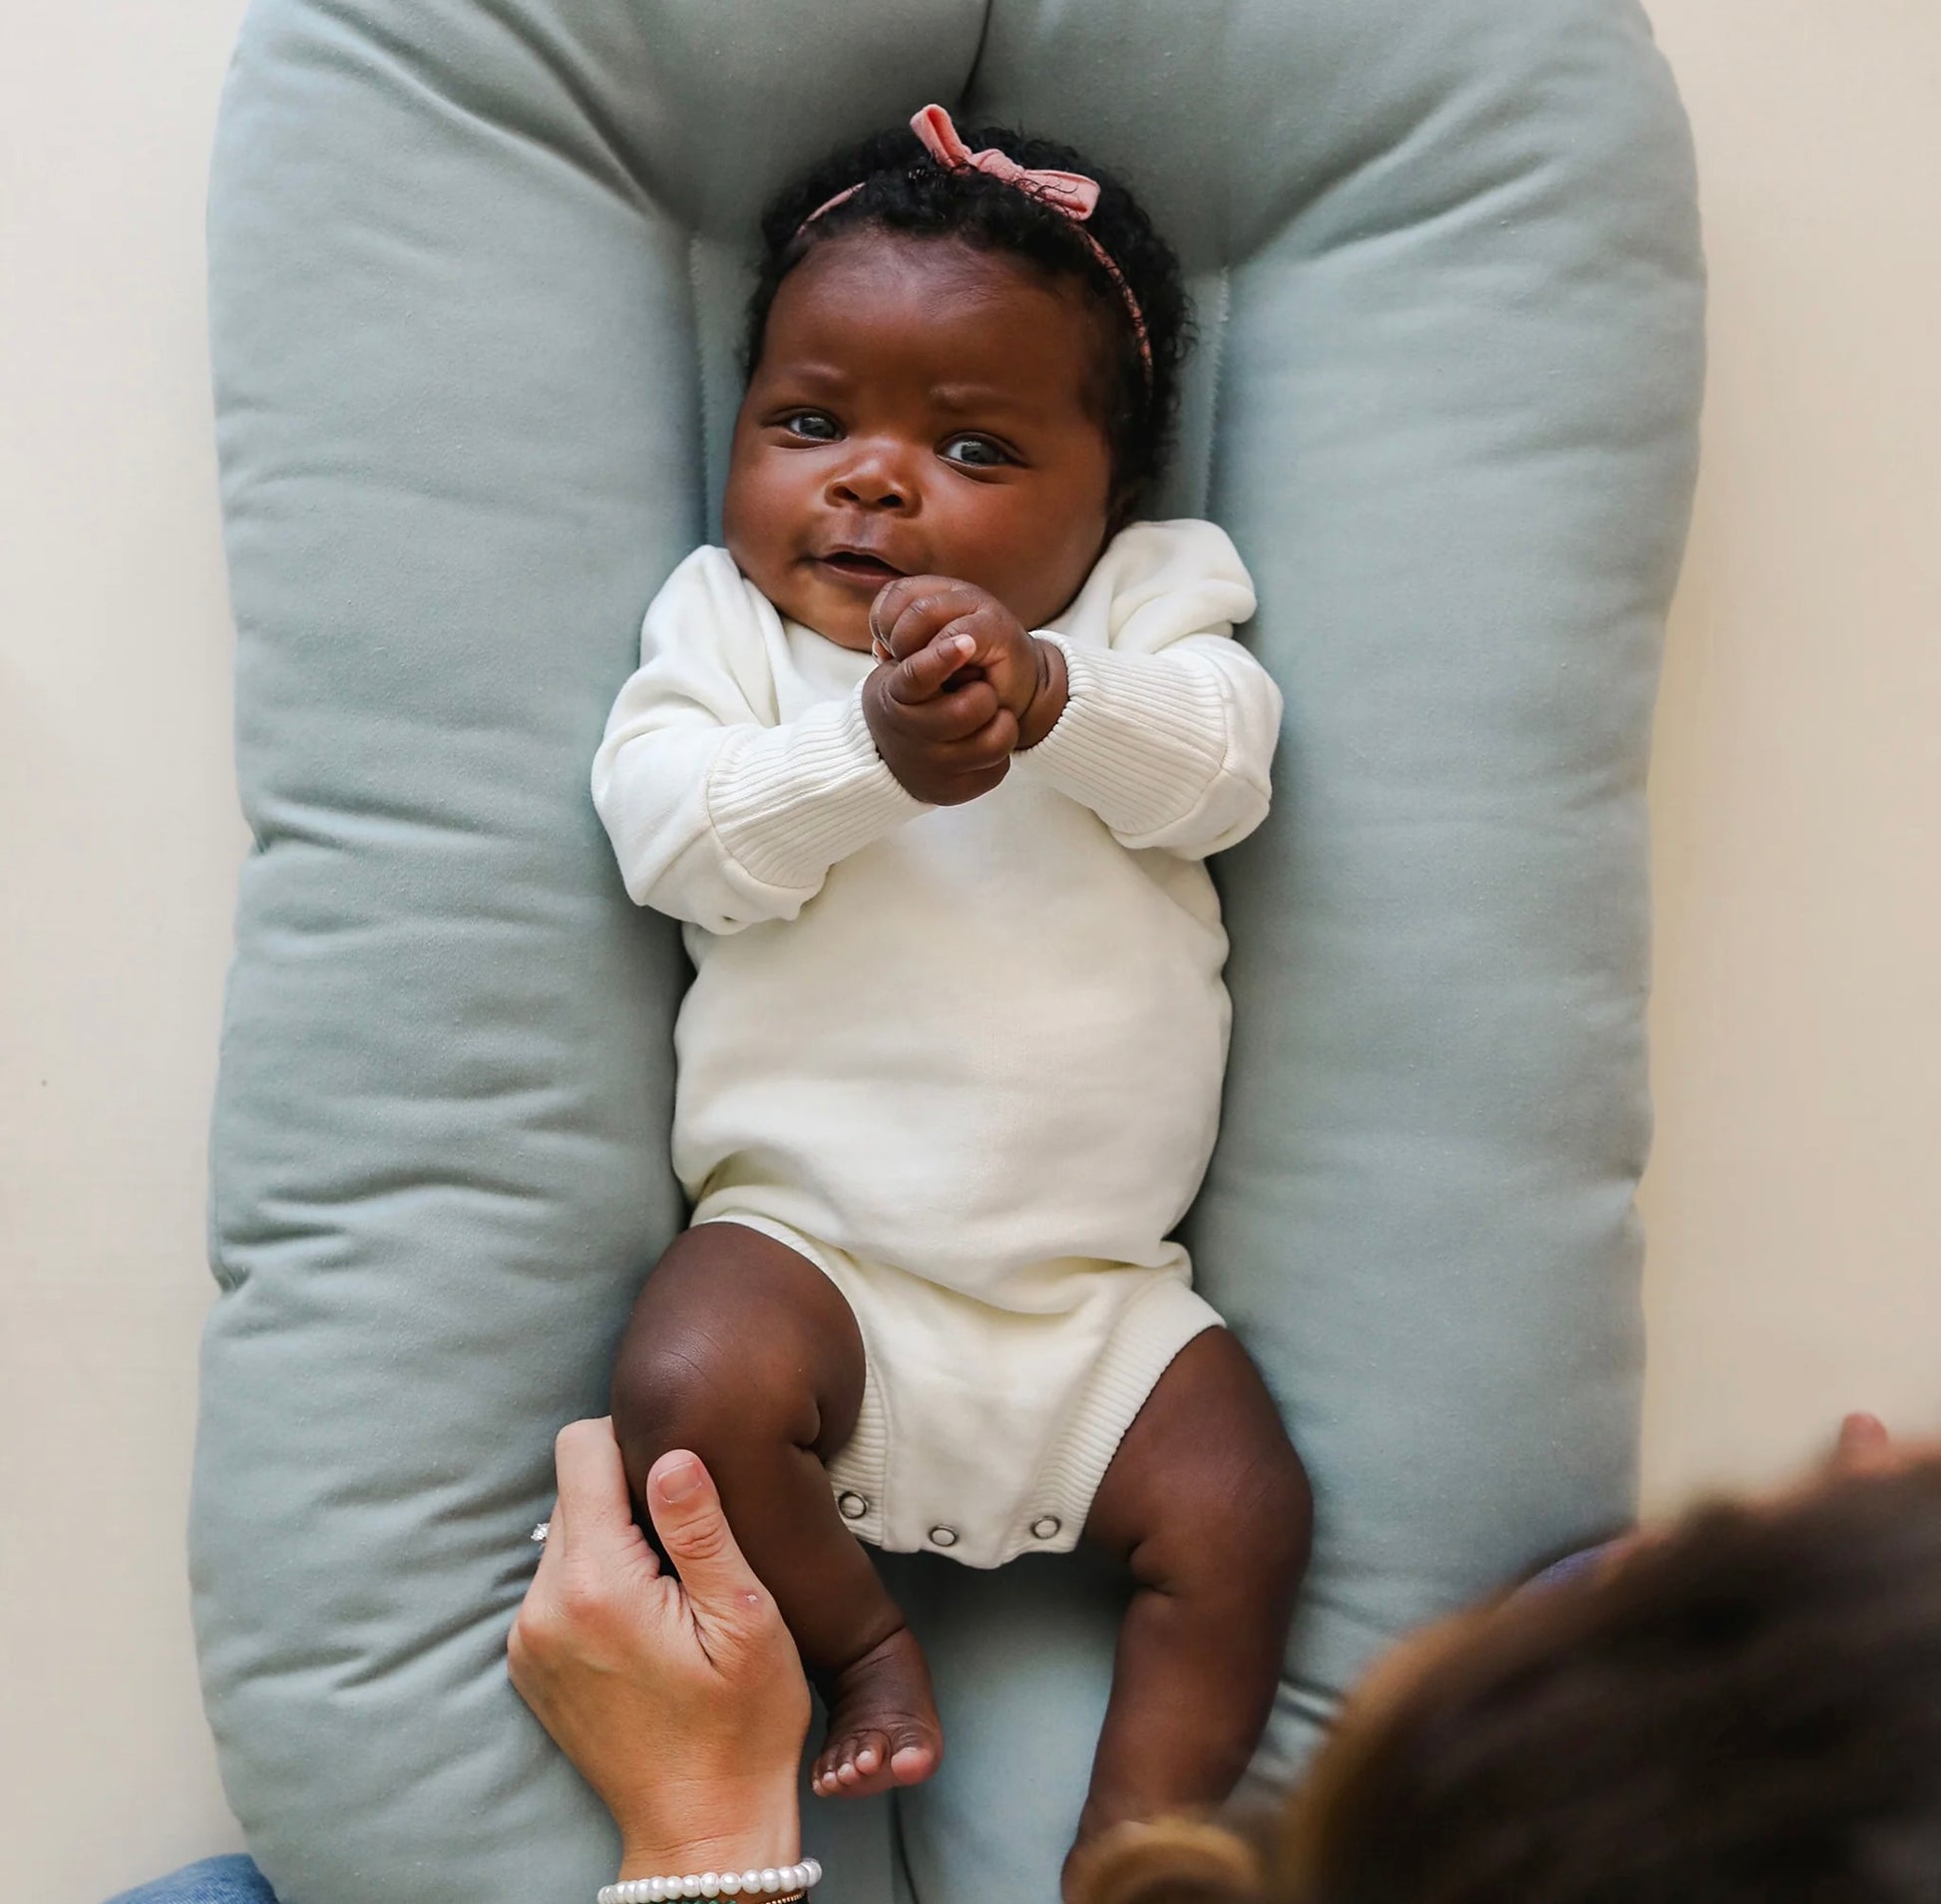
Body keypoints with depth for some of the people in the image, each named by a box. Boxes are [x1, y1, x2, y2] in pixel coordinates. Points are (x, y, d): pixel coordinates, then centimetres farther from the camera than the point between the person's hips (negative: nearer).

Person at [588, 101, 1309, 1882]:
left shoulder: (1141, 609, 9)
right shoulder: (723, 620, 6)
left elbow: (1219, 769, -11)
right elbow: (674, 834, -10)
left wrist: (1046, 696, -31)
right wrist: (875, 754, -26)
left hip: (1103, 1288, 2)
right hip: (810, 1235, -1)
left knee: (1239, 1517, -12)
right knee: (692, 1390, -27)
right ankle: (861, 1637, -1)